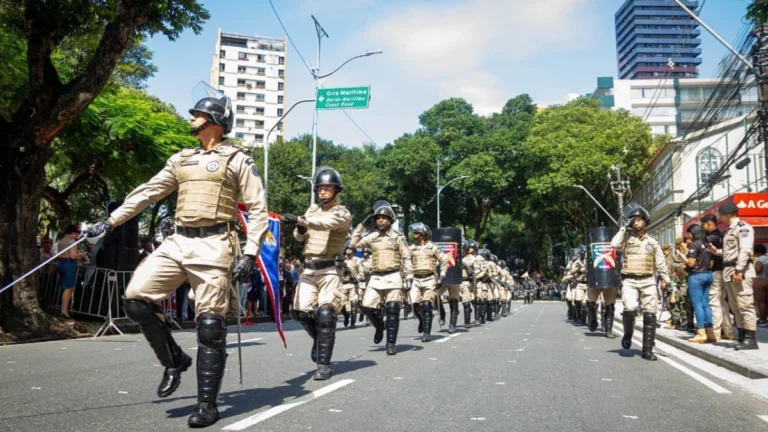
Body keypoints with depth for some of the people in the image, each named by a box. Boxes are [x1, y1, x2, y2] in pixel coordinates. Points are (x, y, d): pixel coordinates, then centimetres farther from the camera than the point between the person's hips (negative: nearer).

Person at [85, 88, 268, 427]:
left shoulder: (236, 159, 2)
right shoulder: (181, 159, 19)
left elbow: (258, 209, -3)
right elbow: (147, 192, 20)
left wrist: (250, 253, -12)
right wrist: (111, 222, 14)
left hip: (213, 246, -6)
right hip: (177, 243, 6)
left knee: (210, 325, -5)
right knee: (136, 301, -7)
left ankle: (207, 404, 7)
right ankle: (174, 360, 14)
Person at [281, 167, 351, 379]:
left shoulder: (343, 213, -5)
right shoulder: (312, 209, 13)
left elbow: (326, 222, -28)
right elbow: (299, 237, 18)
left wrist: (299, 219, -38)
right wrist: (300, 229, -6)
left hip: (329, 269, -5)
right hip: (309, 268, 6)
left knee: (325, 314, -12)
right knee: (300, 311, 1)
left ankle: (324, 365, -6)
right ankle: (319, 337, 30)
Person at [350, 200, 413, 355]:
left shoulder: (397, 237, -1)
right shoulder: (372, 237, 10)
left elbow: (406, 258, -2)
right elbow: (354, 244, 6)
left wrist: (409, 277, -10)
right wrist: (362, 225, 5)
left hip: (393, 277, -4)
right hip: (376, 277, 4)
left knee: (392, 310, -4)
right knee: (366, 307, -3)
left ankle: (391, 343, 3)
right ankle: (379, 326, 26)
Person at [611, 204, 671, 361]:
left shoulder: (652, 242, 13)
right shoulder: (627, 239, 6)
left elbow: (660, 262, 13)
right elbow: (614, 245, -16)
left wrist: (665, 280, 4)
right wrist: (624, 228, -6)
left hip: (648, 281, 3)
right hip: (629, 280, -3)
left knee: (650, 315, -1)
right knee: (630, 308, -24)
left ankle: (647, 350, 6)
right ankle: (628, 334, 6)